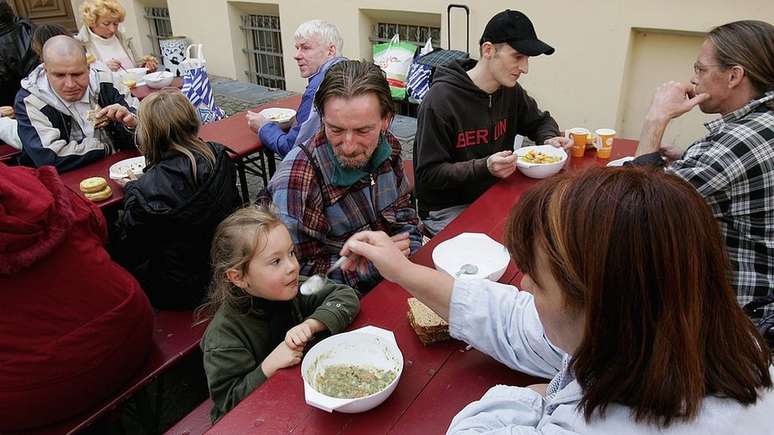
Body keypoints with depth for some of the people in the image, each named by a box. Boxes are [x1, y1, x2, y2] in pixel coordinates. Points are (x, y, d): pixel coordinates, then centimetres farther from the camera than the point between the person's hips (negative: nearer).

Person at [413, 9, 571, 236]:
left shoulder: (510, 90, 3)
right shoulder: (440, 99, -19)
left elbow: (540, 121, 24)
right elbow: (428, 174, -18)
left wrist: (549, 139, 0)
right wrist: (485, 167, -30)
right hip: (447, 209, -6)